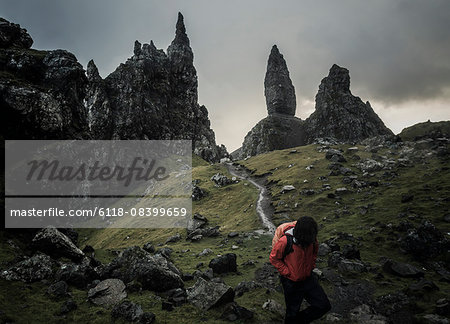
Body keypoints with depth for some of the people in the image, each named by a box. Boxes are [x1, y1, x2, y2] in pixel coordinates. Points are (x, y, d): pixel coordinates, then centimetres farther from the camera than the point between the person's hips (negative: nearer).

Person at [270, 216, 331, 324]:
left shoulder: (312, 239, -12)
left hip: (308, 278, 5)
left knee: (324, 306, 4)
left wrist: (311, 267, 3)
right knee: (292, 312, 11)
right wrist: (287, 273, -16)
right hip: (291, 283, -4)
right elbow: (274, 258, -14)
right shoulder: (285, 241, -28)